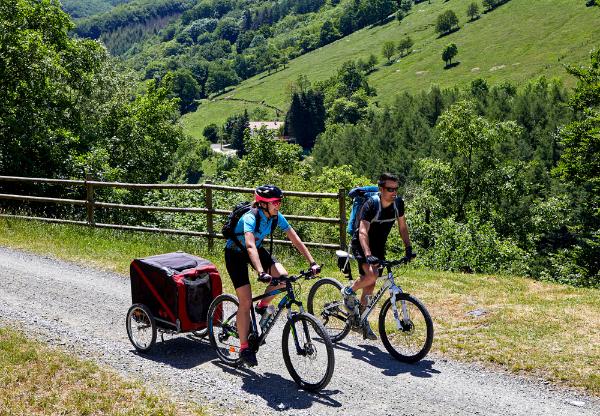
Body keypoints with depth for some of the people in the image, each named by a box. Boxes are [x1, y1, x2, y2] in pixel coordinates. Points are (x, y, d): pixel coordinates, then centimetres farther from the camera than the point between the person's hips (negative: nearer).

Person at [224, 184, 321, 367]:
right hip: (235, 254, -6)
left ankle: (262, 306, 8)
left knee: (282, 276, -20)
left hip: (256, 249, 6)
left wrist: (312, 262, -21)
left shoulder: (277, 217, -15)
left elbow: (296, 240, -13)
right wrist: (261, 273, -61)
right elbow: (250, 246, -49)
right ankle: (244, 348, 2)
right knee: (246, 302, -11)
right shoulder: (250, 218, -34)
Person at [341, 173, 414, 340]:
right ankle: (349, 292, -2)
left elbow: (402, 226, 4)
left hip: (378, 246, 6)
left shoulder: (398, 203, -9)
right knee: (372, 275, -30)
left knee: (370, 284, 8)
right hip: (361, 245, -6)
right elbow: (363, 232, -36)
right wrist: (368, 255, -49)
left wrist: (408, 248, -5)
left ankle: (363, 321, 22)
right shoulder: (371, 205, -27)